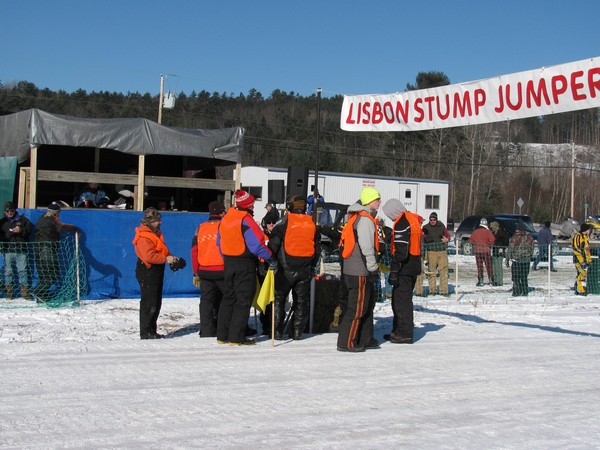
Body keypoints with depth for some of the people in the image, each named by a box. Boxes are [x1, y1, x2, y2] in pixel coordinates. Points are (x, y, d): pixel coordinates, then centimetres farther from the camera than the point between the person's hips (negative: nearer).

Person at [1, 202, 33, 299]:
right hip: (8, 250, 1)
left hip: (21, 250, -1)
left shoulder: (23, 220, 11)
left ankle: (25, 291, -1)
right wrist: (10, 232, -15)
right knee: (8, 271, 0)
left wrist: (21, 231, -16)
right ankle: (9, 291, 7)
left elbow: (29, 231, 2)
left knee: (23, 270, -4)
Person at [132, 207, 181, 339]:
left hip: (156, 271, 10)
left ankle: (152, 331, 22)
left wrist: (171, 258, 6)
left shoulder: (156, 232, 14)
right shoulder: (144, 237, -18)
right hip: (147, 272, -10)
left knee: (156, 302, 14)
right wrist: (166, 259, -22)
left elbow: (162, 249, 23)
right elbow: (149, 256, -27)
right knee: (149, 303, -8)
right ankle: (145, 332, -2)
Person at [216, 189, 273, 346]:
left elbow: (219, 242, 16)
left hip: (229, 262, 8)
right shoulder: (245, 220, -17)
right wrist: (270, 258, -13)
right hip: (245, 265, -8)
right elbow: (257, 244, -21)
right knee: (243, 300, -2)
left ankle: (222, 334, 19)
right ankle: (236, 337, -3)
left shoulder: (225, 218, 8)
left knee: (228, 297, 16)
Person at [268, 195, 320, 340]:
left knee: (279, 298, 6)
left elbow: (274, 243, -9)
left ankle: (277, 331, 4)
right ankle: (297, 332, 13)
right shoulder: (312, 224, 7)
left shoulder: (284, 222, -6)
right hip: (305, 269, 3)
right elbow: (317, 248, 13)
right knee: (302, 301, 11)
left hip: (286, 268, -3)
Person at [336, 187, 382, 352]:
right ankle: (346, 342, -2)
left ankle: (364, 339, 25)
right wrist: (373, 268, -15)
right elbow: (366, 247, -20)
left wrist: (373, 267, 23)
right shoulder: (365, 219, -16)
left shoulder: (359, 217, 17)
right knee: (357, 306, -6)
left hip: (360, 269, 11)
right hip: (360, 270, -11)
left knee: (368, 303, 18)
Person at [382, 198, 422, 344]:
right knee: (398, 299, 17)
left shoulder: (401, 223, -16)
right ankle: (399, 331, 24)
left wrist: (394, 270, -21)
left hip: (404, 268, -10)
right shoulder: (412, 218, 15)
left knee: (401, 300, -5)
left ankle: (405, 334, -1)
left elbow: (400, 251, -22)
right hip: (413, 266, 10)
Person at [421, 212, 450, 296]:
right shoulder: (426, 227, 5)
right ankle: (432, 290, 7)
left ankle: (444, 290, 2)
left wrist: (447, 239, -2)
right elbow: (423, 239, 2)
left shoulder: (441, 226, 10)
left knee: (443, 270, -2)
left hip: (442, 251, 2)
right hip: (431, 251, -1)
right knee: (432, 271, -1)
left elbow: (448, 235, 19)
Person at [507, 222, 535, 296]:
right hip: (526, 260, 4)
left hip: (516, 260, -4)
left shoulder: (515, 237, -9)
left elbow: (510, 249, -7)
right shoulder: (529, 237, 5)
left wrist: (508, 258, 0)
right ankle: (525, 292, 10)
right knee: (524, 277, 10)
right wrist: (530, 256, 23)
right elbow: (532, 249, 13)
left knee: (516, 277, 2)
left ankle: (517, 292, -3)